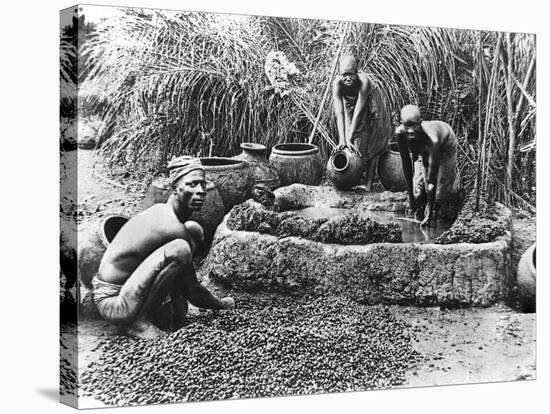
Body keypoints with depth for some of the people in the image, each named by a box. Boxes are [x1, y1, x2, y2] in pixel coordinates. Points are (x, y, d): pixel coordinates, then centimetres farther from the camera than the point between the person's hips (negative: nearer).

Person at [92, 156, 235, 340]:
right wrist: (223, 305, 2)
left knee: (194, 230, 9)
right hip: (113, 303, -9)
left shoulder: (161, 209, 3)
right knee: (179, 249, -32)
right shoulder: (172, 227, -24)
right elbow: (194, 293, -15)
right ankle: (140, 321, -17)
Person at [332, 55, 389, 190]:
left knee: (371, 144, -5)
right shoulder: (337, 84, -33)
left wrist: (350, 138, -41)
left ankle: (368, 185, -5)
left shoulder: (364, 81, -41)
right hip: (349, 102, 2)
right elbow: (340, 113, -35)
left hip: (368, 103, -2)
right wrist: (342, 140, -42)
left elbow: (358, 112, -40)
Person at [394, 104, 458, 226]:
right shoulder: (400, 133, -36)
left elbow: (432, 181, -40)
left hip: (445, 143, -4)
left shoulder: (431, 139, -47)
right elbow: (406, 163, -21)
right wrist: (410, 195, -16)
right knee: (418, 190, 2)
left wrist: (430, 211, -35)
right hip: (422, 150, 4)